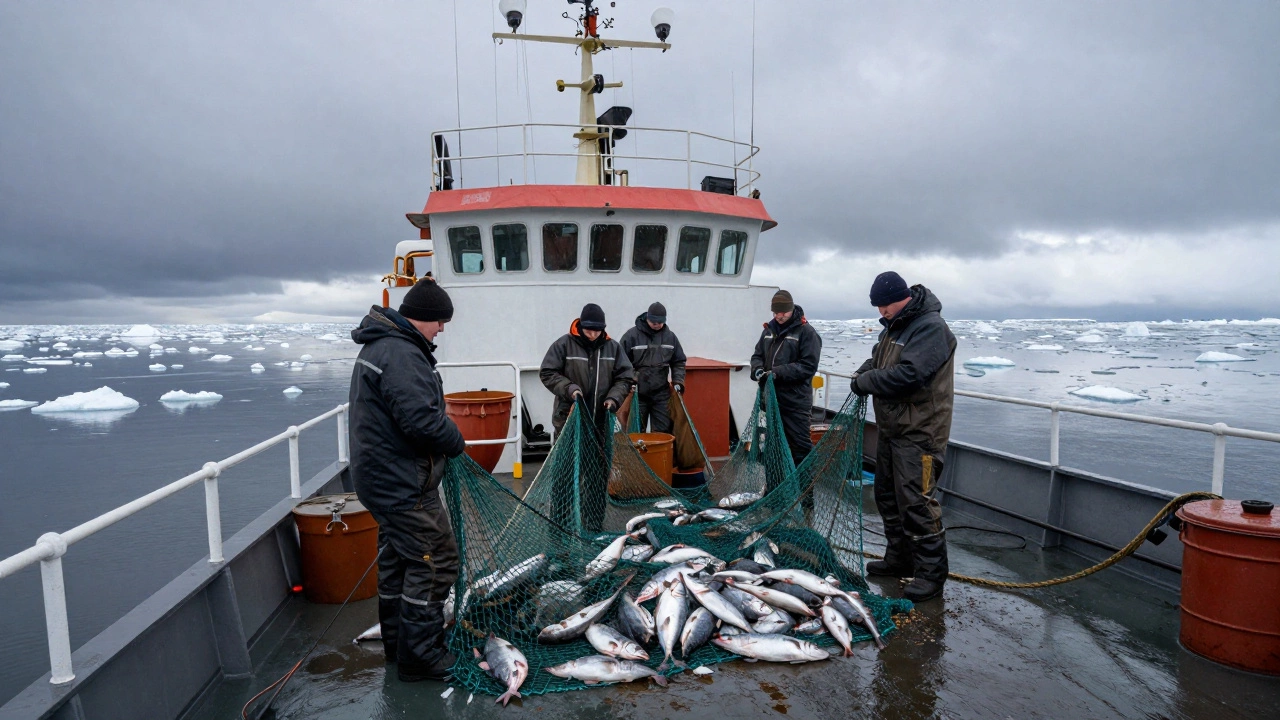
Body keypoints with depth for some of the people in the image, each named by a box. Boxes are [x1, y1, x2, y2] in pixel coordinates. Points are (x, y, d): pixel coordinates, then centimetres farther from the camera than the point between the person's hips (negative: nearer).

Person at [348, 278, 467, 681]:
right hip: (405, 484, -11)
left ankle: (397, 642, 35)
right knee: (435, 561, -2)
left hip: (380, 477, 11)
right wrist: (456, 443, -12)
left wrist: (446, 440, 9)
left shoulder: (378, 345, 13)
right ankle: (419, 656, 9)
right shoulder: (402, 353, -23)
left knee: (395, 558, 20)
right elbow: (421, 418, -30)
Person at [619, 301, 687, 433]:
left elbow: (679, 362, 13)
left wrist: (678, 382, 1)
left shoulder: (670, 336, 5)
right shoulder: (632, 335, -7)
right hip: (637, 394, -3)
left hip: (662, 394, 3)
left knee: (663, 431, 6)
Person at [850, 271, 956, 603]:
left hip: (919, 432, -10)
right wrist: (864, 374, 2)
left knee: (916, 500, -9)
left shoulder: (930, 327, -18)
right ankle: (899, 558, 31)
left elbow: (908, 374, -27)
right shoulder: (894, 325, 13)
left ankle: (931, 573, 2)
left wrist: (866, 382, -15)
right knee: (888, 495, 17)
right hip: (892, 427, 10)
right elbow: (878, 359, 24)